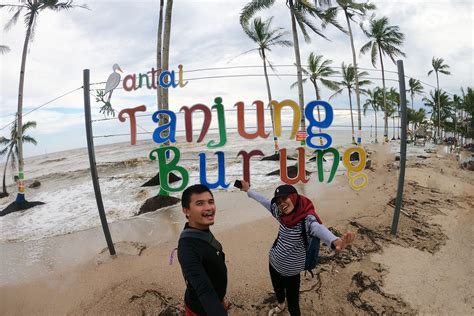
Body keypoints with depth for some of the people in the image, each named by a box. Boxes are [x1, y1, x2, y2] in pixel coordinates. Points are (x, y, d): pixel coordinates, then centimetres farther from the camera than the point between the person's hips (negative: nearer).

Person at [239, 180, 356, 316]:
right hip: (274, 262, 7)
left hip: (289, 270, -7)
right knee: (277, 289, 32)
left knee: (292, 305, 5)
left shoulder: (306, 218, -29)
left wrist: (335, 242, -72)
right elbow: (265, 201, 6)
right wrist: (248, 191, 20)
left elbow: (318, 229, -51)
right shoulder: (282, 213, -10)